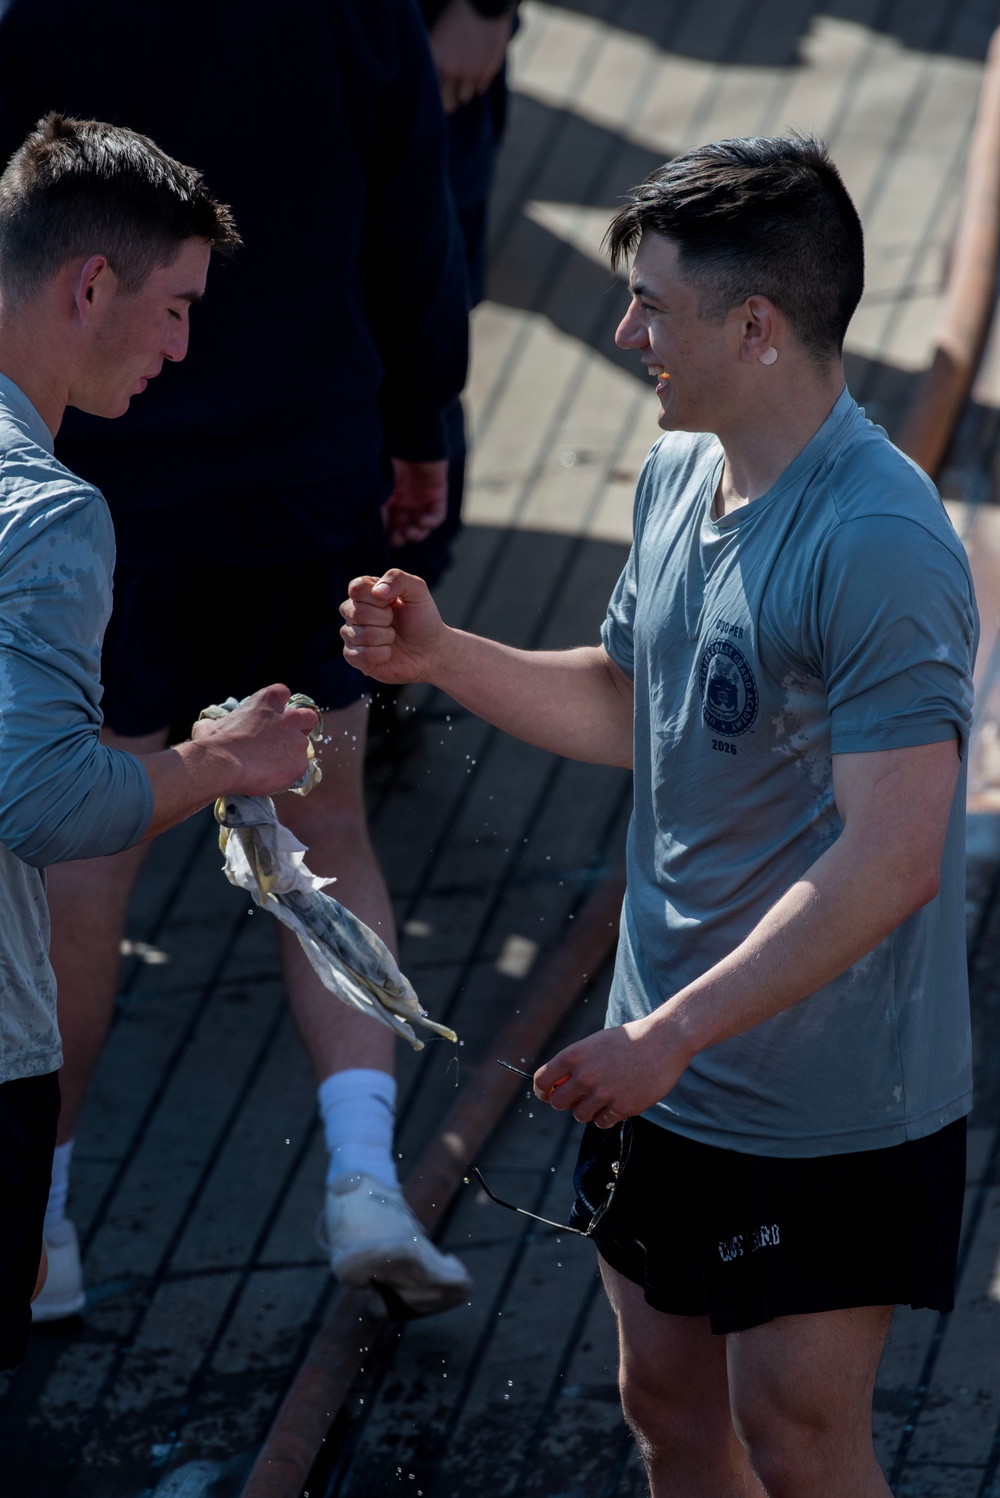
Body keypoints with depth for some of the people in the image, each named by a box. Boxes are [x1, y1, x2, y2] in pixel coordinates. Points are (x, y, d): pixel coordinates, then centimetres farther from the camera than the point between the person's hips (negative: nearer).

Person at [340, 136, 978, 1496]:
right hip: (668, 1070, 8)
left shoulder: (882, 550, -26)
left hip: (826, 1113, -8)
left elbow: (892, 862, -29)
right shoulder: (678, 476, 2)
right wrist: (441, 657, 2)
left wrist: (673, 1032, -28)